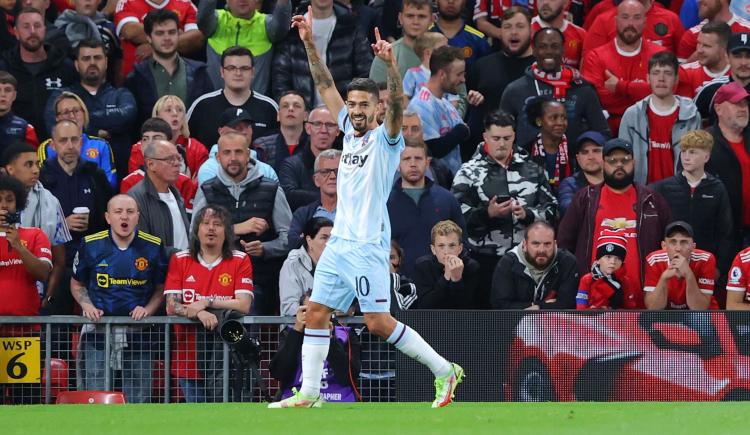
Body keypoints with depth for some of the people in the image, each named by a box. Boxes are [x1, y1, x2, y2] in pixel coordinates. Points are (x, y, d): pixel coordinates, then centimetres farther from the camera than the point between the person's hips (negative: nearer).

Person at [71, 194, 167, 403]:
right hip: (98, 329, 0)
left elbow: (161, 288, 10)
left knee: (138, 399, 4)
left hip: (138, 332, 0)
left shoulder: (153, 247, 0)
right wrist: (87, 305, -4)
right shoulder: (90, 246, 0)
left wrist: (148, 309, -7)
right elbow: (77, 284, 14)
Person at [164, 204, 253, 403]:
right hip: (189, 354, 2)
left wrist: (206, 302, -12)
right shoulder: (180, 260, 9)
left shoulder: (240, 260, 5)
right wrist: (199, 313, -19)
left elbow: (244, 305, -6)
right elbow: (171, 307, -1)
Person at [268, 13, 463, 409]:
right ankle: (309, 394, 9)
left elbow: (397, 104, -24)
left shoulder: (385, 137, -6)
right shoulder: (349, 129, 12)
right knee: (315, 312, 4)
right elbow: (325, 85, 14)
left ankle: (444, 371, 1)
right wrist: (310, 43, 5)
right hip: (339, 242, 7)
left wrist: (390, 64, -40)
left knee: (378, 323, -9)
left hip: (368, 246, -7)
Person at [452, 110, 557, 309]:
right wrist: (487, 213, -19)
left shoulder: (532, 170, 15)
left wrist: (527, 214, -9)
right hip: (485, 260, -2)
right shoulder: (469, 172, 6)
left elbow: (550, 210, 11)